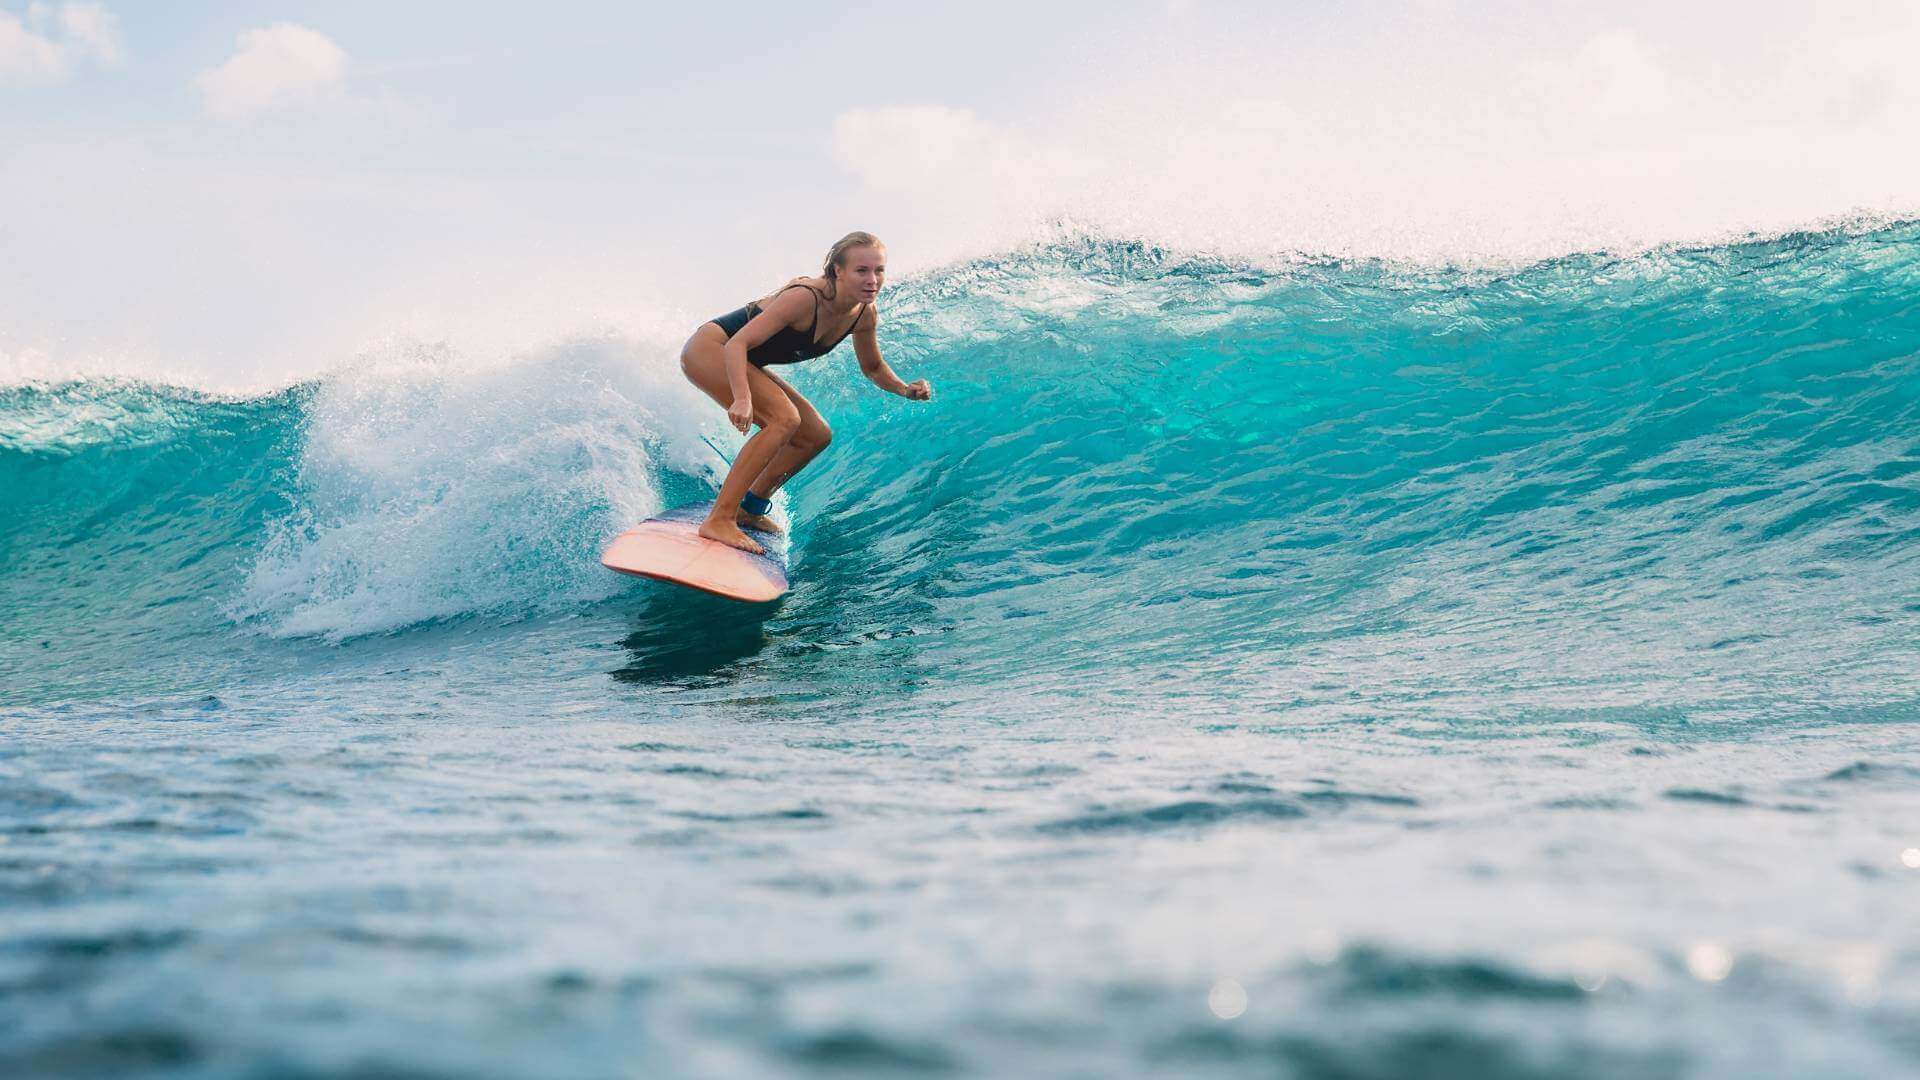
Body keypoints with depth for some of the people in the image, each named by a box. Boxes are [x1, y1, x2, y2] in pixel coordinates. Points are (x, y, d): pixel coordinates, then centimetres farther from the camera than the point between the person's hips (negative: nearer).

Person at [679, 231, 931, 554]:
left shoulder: (865, 315, -8)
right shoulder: (805, 297, -31)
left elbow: (873, 368, 10)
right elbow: (738, 343, -34)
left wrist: (904, 389, -11)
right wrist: (742, 399, -48)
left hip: (745, 364, 9)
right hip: (709, 349, -9)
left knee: (816, 436, 6)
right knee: (785, 418, -27)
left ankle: (751, 508, 20)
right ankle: (719, 519, -28)